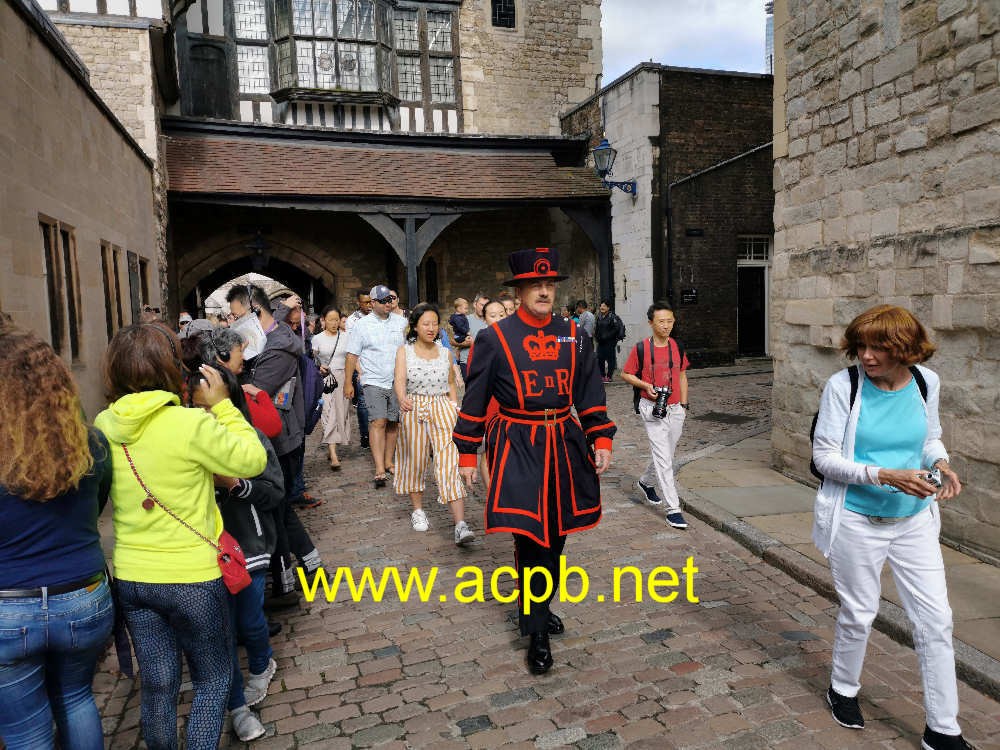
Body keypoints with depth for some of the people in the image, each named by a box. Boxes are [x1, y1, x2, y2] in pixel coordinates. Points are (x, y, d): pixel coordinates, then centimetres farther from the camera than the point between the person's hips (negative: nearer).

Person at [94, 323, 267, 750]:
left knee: (158, 685, 20)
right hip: (191, 579, -5)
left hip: (130, 577, 6)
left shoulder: (104, 426, -4)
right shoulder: (192, 424, -22)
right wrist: (222, 404, -6)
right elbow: (252, 461, -11)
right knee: (213, 681, 16)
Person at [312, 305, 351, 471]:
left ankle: (333, 448, 22)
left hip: (343, 378, 2)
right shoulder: (317, 338, 4)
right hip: (325, 379, -2)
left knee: (341, 413, 5)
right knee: (329, 414, -11)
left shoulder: (346, 336, 8)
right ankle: (333, 456, -17)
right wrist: (319, 368, -14)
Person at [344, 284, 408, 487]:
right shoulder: (362, 325, 1)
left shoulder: (401, 322, 9)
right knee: (378, 422, -13)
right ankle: (379, 470, -15)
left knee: (393, 423, 8)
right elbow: (352, 355, 2)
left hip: (397, 382, 4)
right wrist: (348, 382, -1)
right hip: (374, 381, -3)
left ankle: (388, 461, 22)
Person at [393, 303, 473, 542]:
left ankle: (460, 524, -20)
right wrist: (402, 399, -31)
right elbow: (400, 379, -11)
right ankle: (418, 509, 34)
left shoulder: (445, 353, 11)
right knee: (415, 460, 10)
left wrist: (457, 410, 8)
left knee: (449, 461, -12)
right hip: (414, 409, 0)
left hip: (443, 408, 0)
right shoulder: (404, 351, 3)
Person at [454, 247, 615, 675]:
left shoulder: (574, 338, 6)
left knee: (555, 538, 14)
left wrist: (602, 440, 0)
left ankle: (540, 610, 36)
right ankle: (537, 634, 10)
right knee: (531, 541, -5)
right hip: (518, 451, -4)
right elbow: (474, 401, 0)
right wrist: (466, 454, 1)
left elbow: (591, 395, 9)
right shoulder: (494, 338, -4)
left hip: (565, 446, 4)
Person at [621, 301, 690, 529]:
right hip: (652, 409, -5)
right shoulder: (641, 348, -8)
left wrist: (684, 405, 12)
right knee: (663, 458, -9)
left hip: (675, 409, 5)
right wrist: (645, 386, -15)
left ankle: (646, 482, 45)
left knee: (665, 455, 17)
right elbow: (626, 374, 1)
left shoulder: (677, 347, 6)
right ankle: (673, 508, -5)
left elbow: (682, 375, 16)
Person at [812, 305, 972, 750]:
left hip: (915, 519, 4)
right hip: (857, 520, -4)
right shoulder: (843, 385, -15)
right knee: (859, 613, 12)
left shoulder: (926, 382, -3)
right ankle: (843, 689, 40)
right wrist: (884, 475, -26)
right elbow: (824, 455, -14)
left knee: (936, 620, 7)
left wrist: (941, 463, -8)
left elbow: (930, 436, 14)